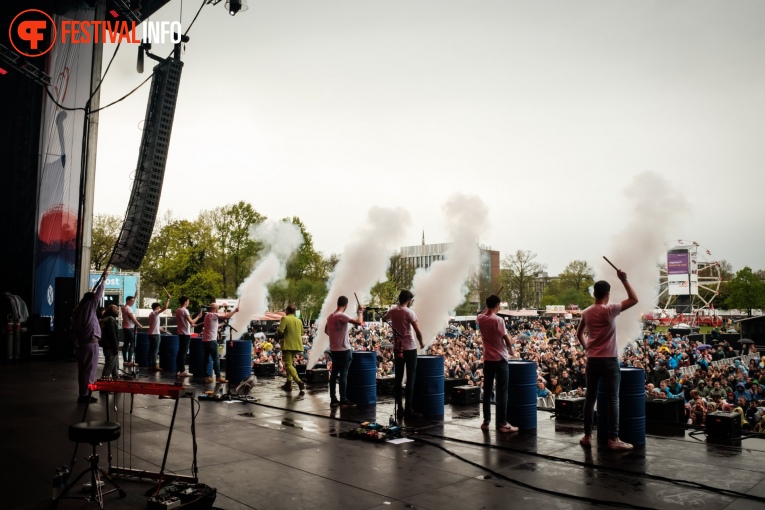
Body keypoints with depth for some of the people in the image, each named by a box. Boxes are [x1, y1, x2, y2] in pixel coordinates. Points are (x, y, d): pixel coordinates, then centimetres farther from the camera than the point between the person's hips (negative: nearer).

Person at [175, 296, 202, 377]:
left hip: (180, 333, 9)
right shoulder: (185, 310, -15)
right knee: (184, 352, -5)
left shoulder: (178, 310, 12)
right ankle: (182, 371, -2)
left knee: (181, 352, 12)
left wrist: (190, 325, 23)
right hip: (185, 333, -9)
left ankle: (178, 370, 15)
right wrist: (198, 316, -10)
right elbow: (191, 321, -21)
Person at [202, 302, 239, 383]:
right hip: (211, 340, -9)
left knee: (206, 358, 9)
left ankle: (206, 377, 12)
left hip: (205, 340, 9)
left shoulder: (207, 315, 14)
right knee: (216, 359, -3)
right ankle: (218, 377, -1)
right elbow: (227, 316, -20)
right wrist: (235, 310, -8)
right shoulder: (214, 315, -13)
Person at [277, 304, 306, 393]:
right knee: (290, 364, 19)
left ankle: (300, 382, -23)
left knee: (288, 365, -8)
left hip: (287, 345, -7)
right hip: (296, 345, 7)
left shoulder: (285, 318, -9)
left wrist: (281, 337, 3)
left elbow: (280, 331, -17)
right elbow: (301, 333, 15)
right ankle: (288, 384, 19)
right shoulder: (299, 321, 11)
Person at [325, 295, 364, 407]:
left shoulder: (330, 316, 9)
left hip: (334, 350, 8)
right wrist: (360, 312, -8)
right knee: (343, 374, -3)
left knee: (334, 373, 10)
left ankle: (333, 399, 13)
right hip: (343, 350, -8)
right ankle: (343, 400, -1)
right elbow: (359, 322, -25)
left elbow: (326, 330, 23)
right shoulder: (342, 316, -18)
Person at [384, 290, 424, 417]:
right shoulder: (409, 312, -12)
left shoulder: (392, 311, 4)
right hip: (409, 348, -5)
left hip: (397, 348, 5)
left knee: (398, 378, 10)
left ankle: (399, 406, 12)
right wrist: (421, 343, 1)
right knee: (410, 378, 1)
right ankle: (408, 408, 0)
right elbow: (418, 332, -15)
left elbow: (384, 319, 27)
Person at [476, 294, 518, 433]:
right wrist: (511, 349, 8)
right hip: (500, 359, -6)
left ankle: (486, 421, 15)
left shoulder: (480, 319, 0)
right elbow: (508, 339, -10)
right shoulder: (498, 320, -16)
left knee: (487, 391, 10)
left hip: (487, 359, 6)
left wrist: (488, 306, 22)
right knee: (502, 392, 0)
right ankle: (502, 423, 2)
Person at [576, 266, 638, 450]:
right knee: (613, 399, 0)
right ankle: (613, 439, 1)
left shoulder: (586, 312, 6)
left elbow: (579, 334, 17)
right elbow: (634, 299, -5)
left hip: (592, 359, 6)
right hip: (609, 360, -5)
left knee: (590, 397, 9)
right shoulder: (610, 310, -12)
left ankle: (587, 436, 14)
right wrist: (624, 280, -2)